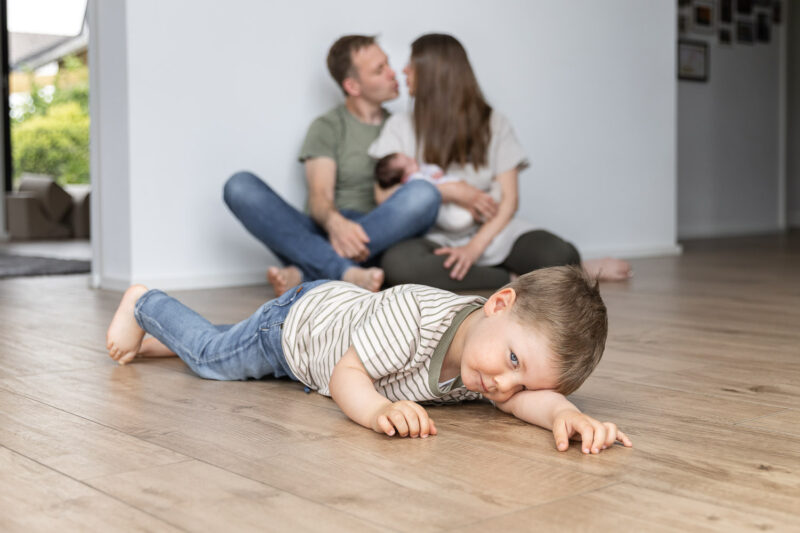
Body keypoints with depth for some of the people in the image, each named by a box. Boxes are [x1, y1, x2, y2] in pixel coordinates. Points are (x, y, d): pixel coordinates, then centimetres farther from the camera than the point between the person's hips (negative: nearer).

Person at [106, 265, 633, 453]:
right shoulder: (409, 314, -47)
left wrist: (563, 412, -63)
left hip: (349, 307, 5)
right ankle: (144, 303, 43)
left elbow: (524, 395, -41)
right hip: (302, 317, -5)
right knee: (211, 355, 18)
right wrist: (378, 408, -59)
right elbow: (344, 375, -39)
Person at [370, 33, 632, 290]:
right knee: (398, 263, -35)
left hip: (491, 231, 0)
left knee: (560, 255, -29)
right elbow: (385, 196, -3)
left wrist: (475, 247, -18)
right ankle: (512, 279, -18)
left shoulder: (494, 124, 5)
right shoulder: (401, 126, 7)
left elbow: (509, 198, -2)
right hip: (434, 238, 0)